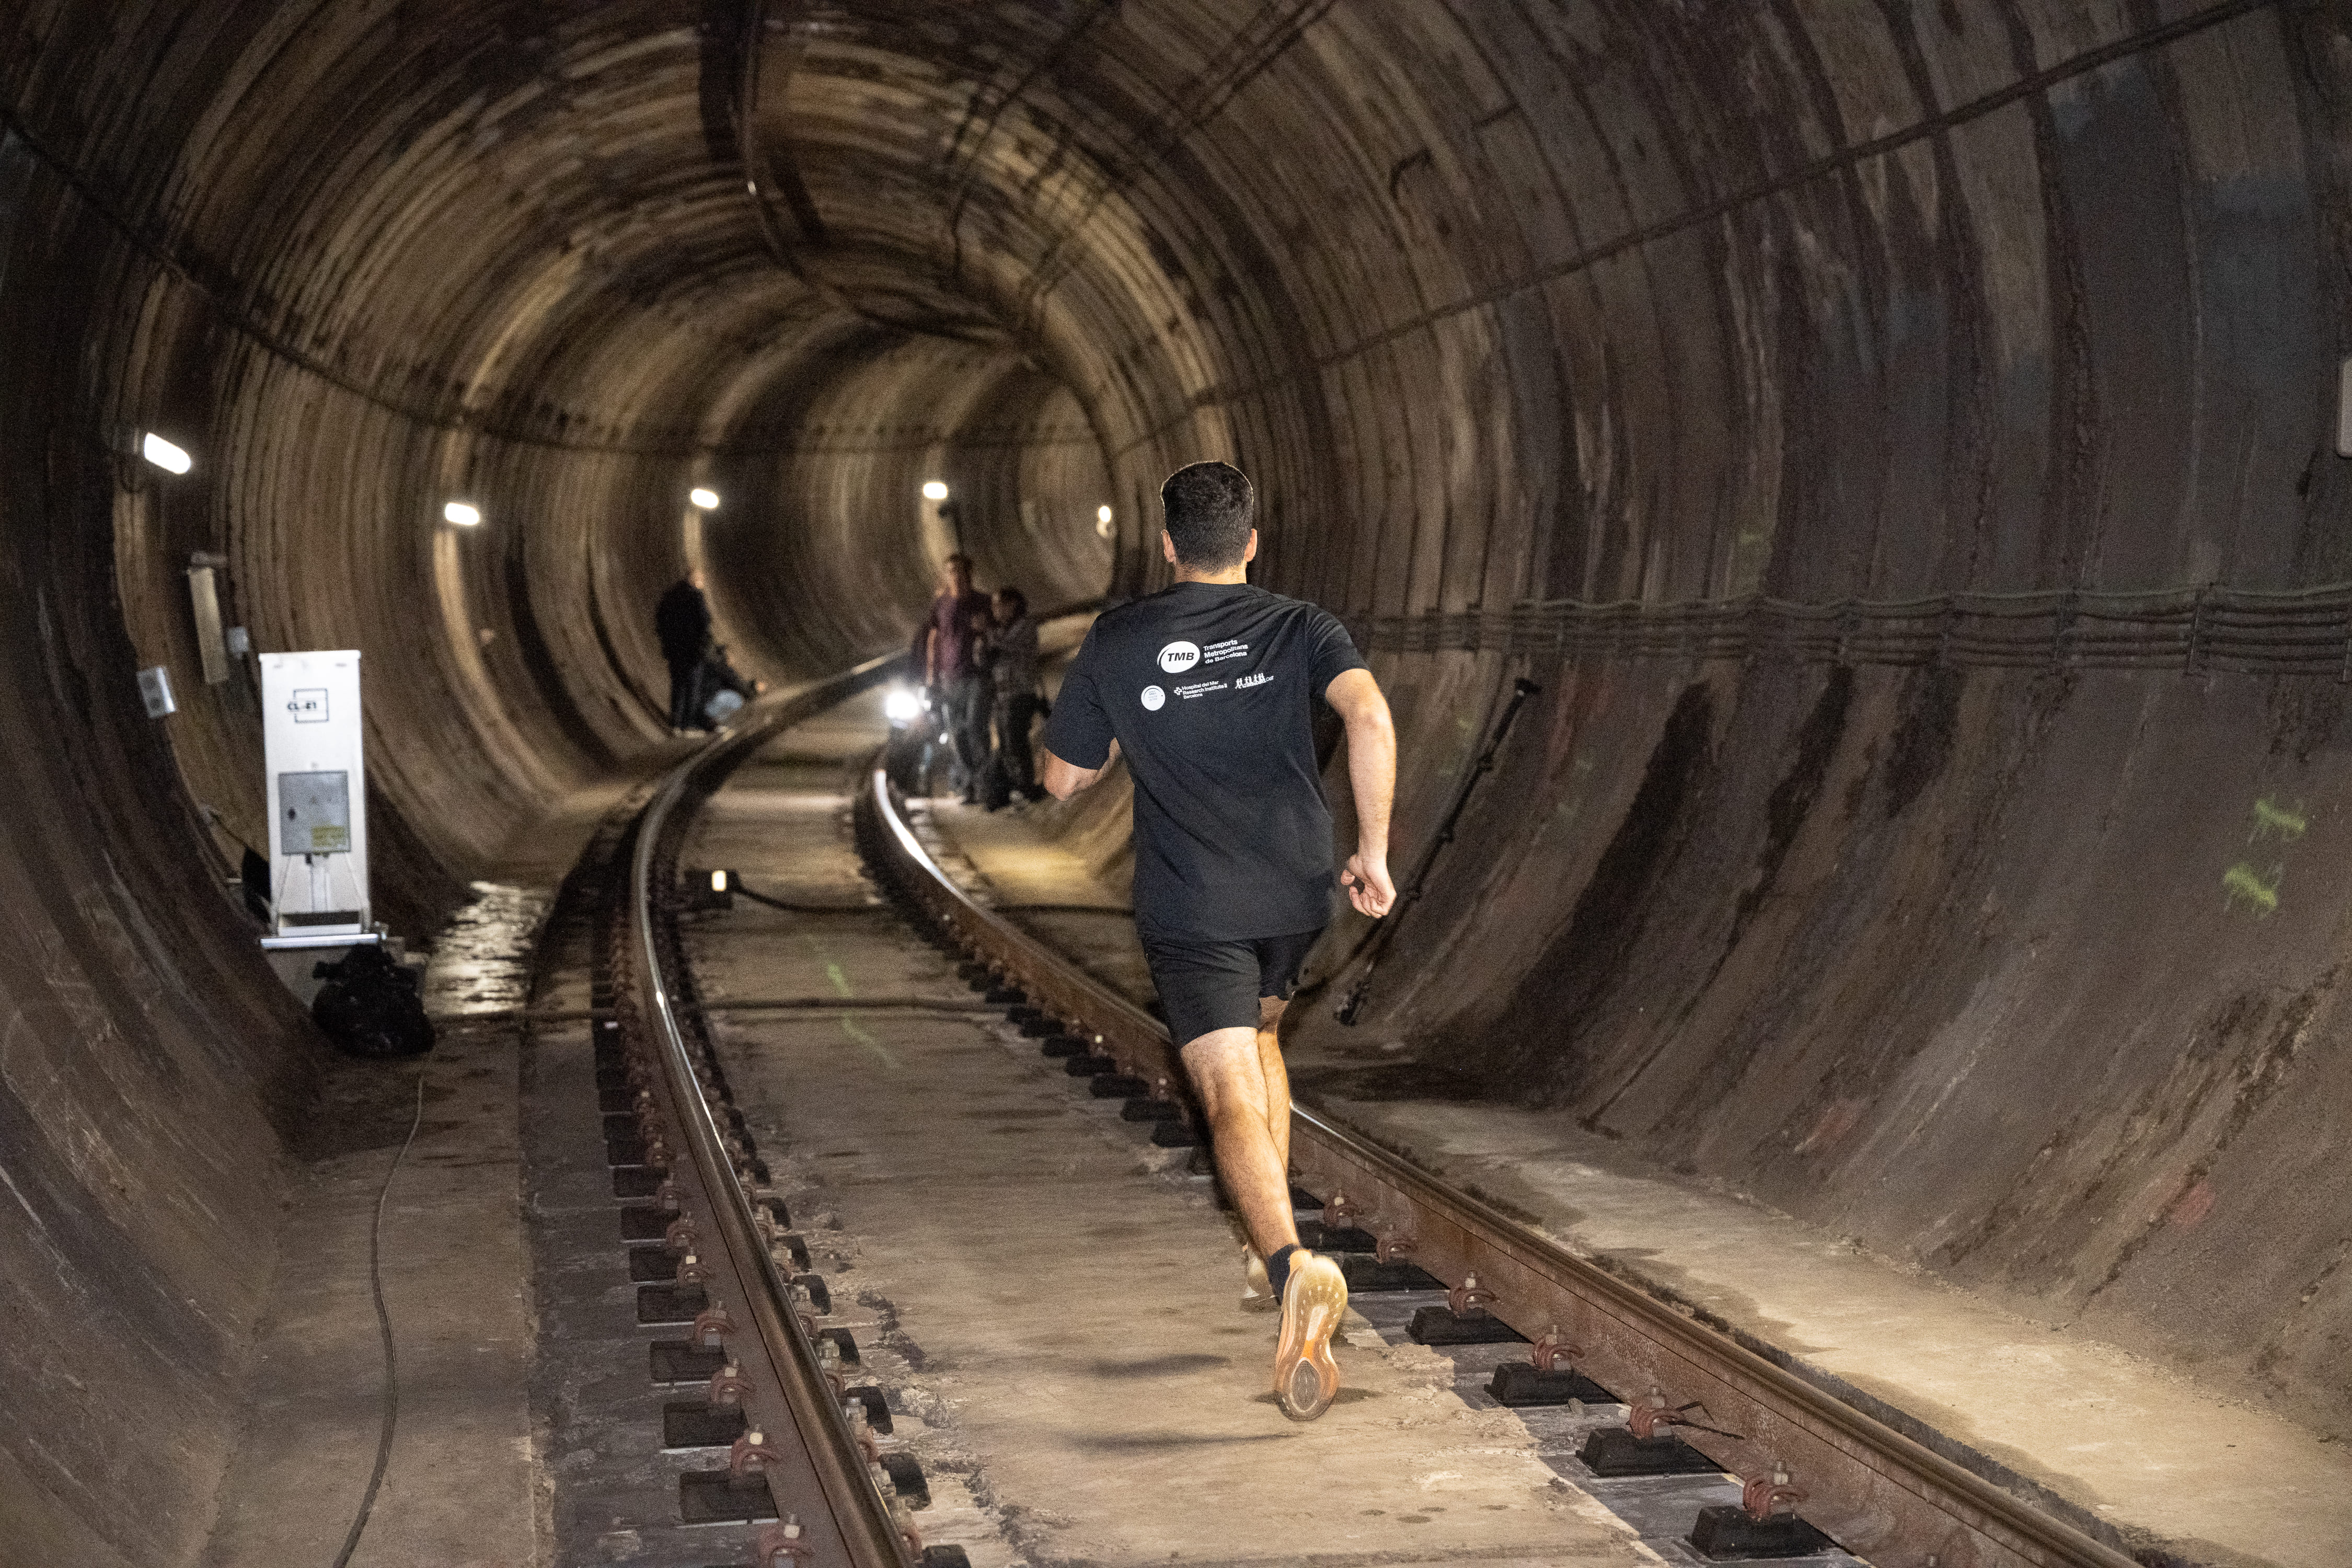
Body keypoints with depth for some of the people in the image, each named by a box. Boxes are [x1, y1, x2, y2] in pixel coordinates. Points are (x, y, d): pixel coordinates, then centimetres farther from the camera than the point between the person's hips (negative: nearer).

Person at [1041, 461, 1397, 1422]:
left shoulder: (1116, 643, 3)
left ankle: (1292, 1267, -36)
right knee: (1256, 1035, 29)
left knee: (1234, 1101, -10)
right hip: (1298, 890, 3)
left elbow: (1063, 780, 8)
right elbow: (1368, 712, -17)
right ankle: (1268, 1251, 26)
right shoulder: (1298, 629, 3)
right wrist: (1374, 850, -12)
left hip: (1192, 908, -3)